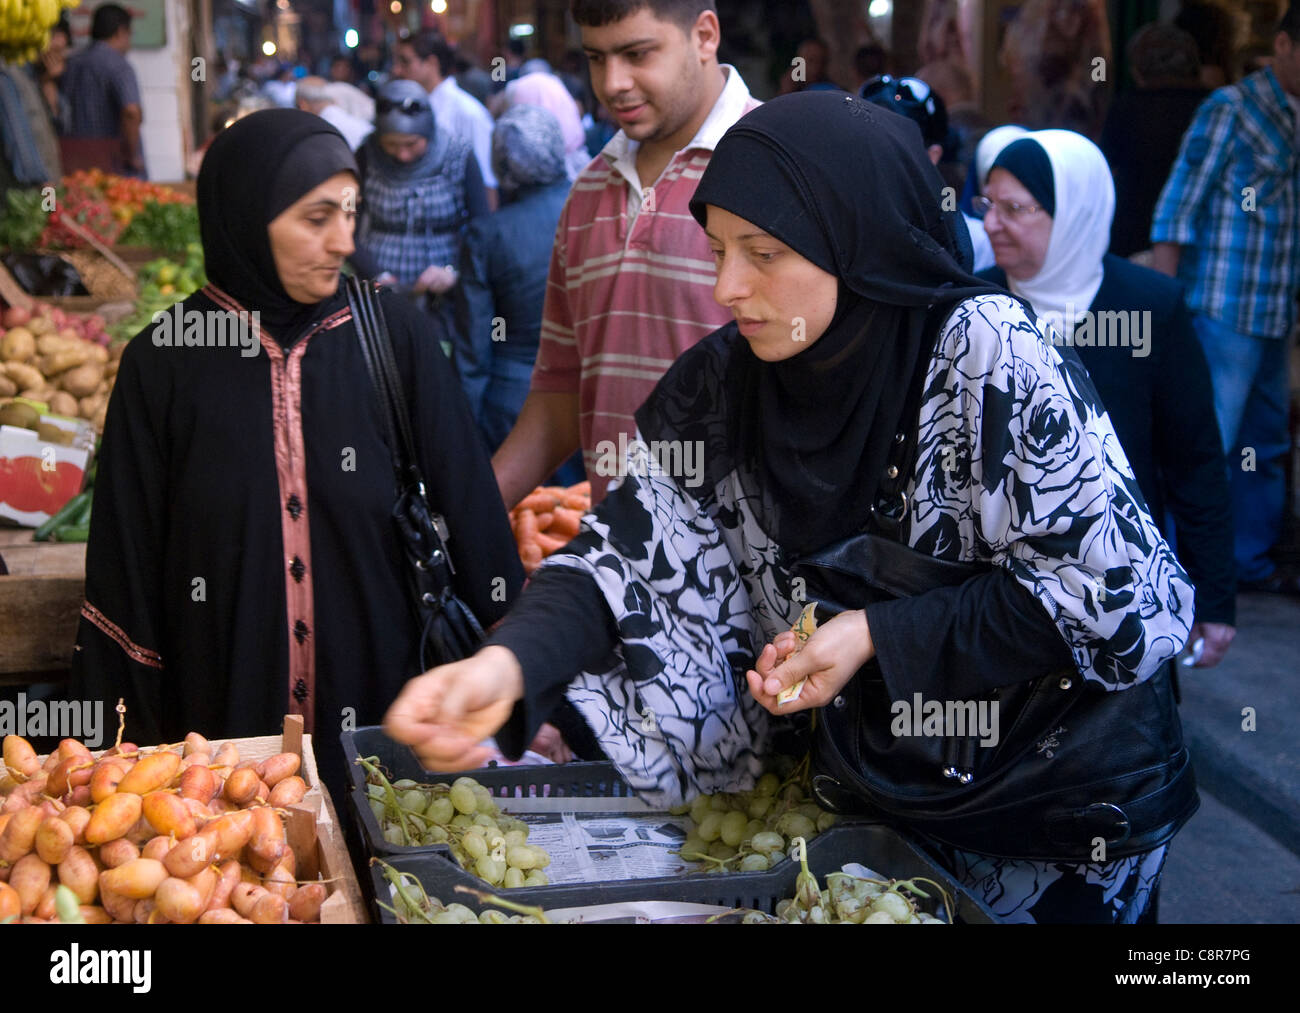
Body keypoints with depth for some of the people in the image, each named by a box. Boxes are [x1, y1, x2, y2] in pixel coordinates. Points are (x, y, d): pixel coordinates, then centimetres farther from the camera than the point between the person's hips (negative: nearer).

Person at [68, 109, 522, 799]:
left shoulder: (391, 336, -4)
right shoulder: (164, 365, -5)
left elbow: (470, 511, -2)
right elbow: (126, 571, 0)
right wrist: (131, 754, 0)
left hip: (379, 709, 1)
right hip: (223, 728, 0)